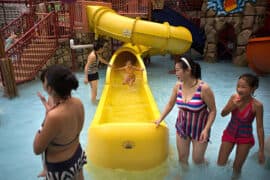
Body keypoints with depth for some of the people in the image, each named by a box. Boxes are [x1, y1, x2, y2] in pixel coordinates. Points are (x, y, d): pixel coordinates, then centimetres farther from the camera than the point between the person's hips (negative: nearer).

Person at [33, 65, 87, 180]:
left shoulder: (54, 116, -36)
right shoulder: (78, 103, -15)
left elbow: (37, 150, -19)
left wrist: (46, 117, -15)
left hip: (61, 167, -6)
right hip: (78, 154, 6)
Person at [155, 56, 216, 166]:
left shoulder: (204, 88, -24)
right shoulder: (178, 86, -10)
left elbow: (213, 111, -15)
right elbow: (170, 104, 4)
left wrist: (206, 129, -23)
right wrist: (160, 120, 5)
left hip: (199, 129, -4)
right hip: (181, 127, 4)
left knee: (197, 160, 10)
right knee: (182, 159, 16)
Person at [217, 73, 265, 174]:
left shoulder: (257, 105, -23)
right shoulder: (234, 97, -14)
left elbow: (260, 128, -15)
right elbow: (223, 114, -5)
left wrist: (261, 150, -10)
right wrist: (232, 106, -25)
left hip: (245, 138, -2)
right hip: (229, 133, 3)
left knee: (237, 167, 13)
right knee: (221, 163, 12)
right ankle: (228, 159, 46)